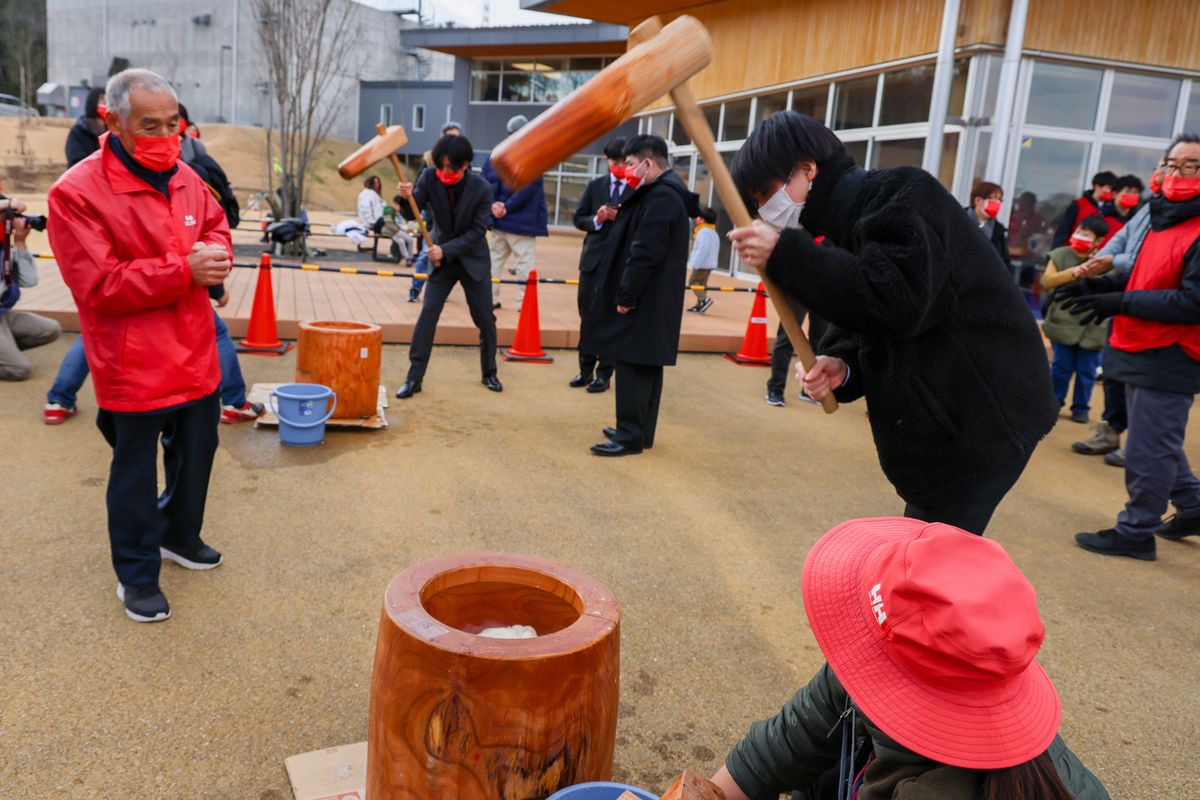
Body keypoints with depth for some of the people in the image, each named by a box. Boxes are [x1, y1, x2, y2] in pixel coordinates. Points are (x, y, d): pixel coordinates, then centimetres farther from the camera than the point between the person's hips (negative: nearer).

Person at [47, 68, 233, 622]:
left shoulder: (185, 178, 4)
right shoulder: (77, 192, -17)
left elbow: (215, 225, 19)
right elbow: (98, 285, -21)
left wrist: (216, 255, -6)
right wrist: (184, 269, -24)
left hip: (196, 356, 7)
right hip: (133, 365, -6)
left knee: (196, 453, 21)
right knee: (135, 472, 8)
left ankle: (180, 536, 45)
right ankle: (136, 575, 26)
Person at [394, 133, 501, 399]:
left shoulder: (482, 188, -17)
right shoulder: (429, 178, -12)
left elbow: (477, 232, -17)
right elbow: (411, 214, -11)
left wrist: (446, 250, -26)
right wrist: (407, 197, -33)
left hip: (474, 260, -1)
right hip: (441, 258, 1)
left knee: (486, 320, 6)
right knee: (427, 315, -10)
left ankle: (489, 373, 26)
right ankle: (414, 377, -4)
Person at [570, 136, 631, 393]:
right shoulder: (595, 185, 7)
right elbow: (578, 218, 8)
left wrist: (621, 218, -20)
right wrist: (596, 220, -10)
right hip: (593, 258, 4)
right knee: (587, 316, 9)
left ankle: (604, 373, 11)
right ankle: (586, 369, 21)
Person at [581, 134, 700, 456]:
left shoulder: (660, 197, -17)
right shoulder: (665, 193, 16)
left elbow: (645, 253, -23)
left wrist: (626, 295, -19)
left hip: (644, 300, -10)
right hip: (652, 299, 10)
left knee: (633, 366, -6)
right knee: (645, 366, 14)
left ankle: (630, 436, 0)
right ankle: (639, 431, 22)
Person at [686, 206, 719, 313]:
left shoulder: (703, 232, -16)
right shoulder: (713, 232, 18)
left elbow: (702, 249, -24)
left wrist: (695, 264, -23)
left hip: (702, 264, -10)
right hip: (709, 264, 10)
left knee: (692, 281, -6)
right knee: (702, 283, 11)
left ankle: (704, 299, -14)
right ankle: (700, 304, 11)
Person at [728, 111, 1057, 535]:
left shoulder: (901, 194, -13)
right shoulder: (850, 223, 14)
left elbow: (898, 302, -28)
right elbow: (859, 331, 15)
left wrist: (786, 255, -26)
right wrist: (842, 367, -9)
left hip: (983, 418, -9)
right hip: (952, 421, 10)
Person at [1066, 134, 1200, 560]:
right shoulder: (1165, 218, 12)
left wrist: (1121, 303, -23)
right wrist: (1104, 283, 5)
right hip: (1143, 350, 10)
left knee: (1148, 449, -1)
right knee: (1157, 441, 22)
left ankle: (1136, 532, 11)